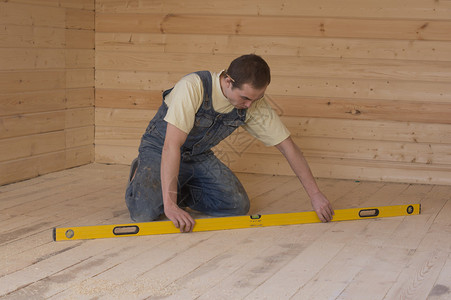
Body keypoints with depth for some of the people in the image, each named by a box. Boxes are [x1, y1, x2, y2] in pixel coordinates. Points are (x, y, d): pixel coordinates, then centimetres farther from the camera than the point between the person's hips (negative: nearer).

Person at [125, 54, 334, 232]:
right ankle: (139, 175, 9)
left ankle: (179, 192, 9)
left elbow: (288, 146, -10)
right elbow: (171, 145, -39)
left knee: (238, 206, -14)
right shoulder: (194, 87, -35)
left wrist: (315, 195, -13)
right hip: (160, 150, -5)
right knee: (145, 211, -26)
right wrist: (170, 205, -46)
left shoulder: (255, 104, -17)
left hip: (199, 156, 5)